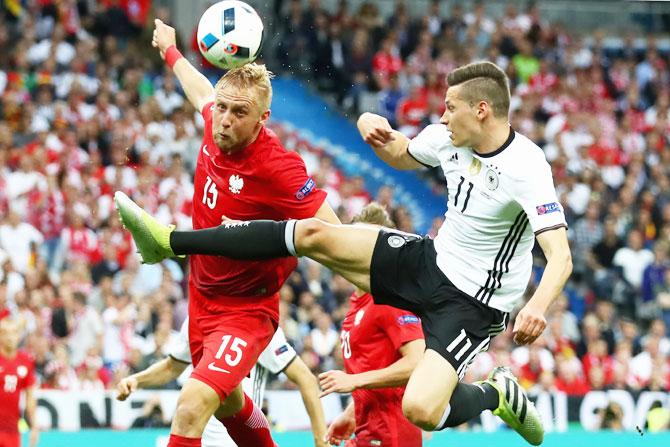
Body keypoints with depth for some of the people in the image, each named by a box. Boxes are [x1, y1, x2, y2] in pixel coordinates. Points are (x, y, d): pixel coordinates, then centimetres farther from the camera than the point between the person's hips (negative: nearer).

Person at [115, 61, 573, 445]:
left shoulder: (526, 167, -26)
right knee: (311, 233, -3)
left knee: (420, 409, -26)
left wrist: (537, 308, -51)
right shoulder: (448, 137, -3)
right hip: (429, 259, 7)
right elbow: (401, 155, 20)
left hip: (473, 303, -7)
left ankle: (499, 394, 7)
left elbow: (561, 256, -32)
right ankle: (170, 241, 4)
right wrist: (375, 127, -3)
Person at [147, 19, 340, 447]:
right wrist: (171, 51, 32)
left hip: (246, 310, -8)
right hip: (203, 296, 8)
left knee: (192, 406, -26)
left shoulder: (277, 168, -28)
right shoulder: (216, 127, -9)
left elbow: (332, 236, -24)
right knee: (228, 404, 29)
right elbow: (202, 92, 17)